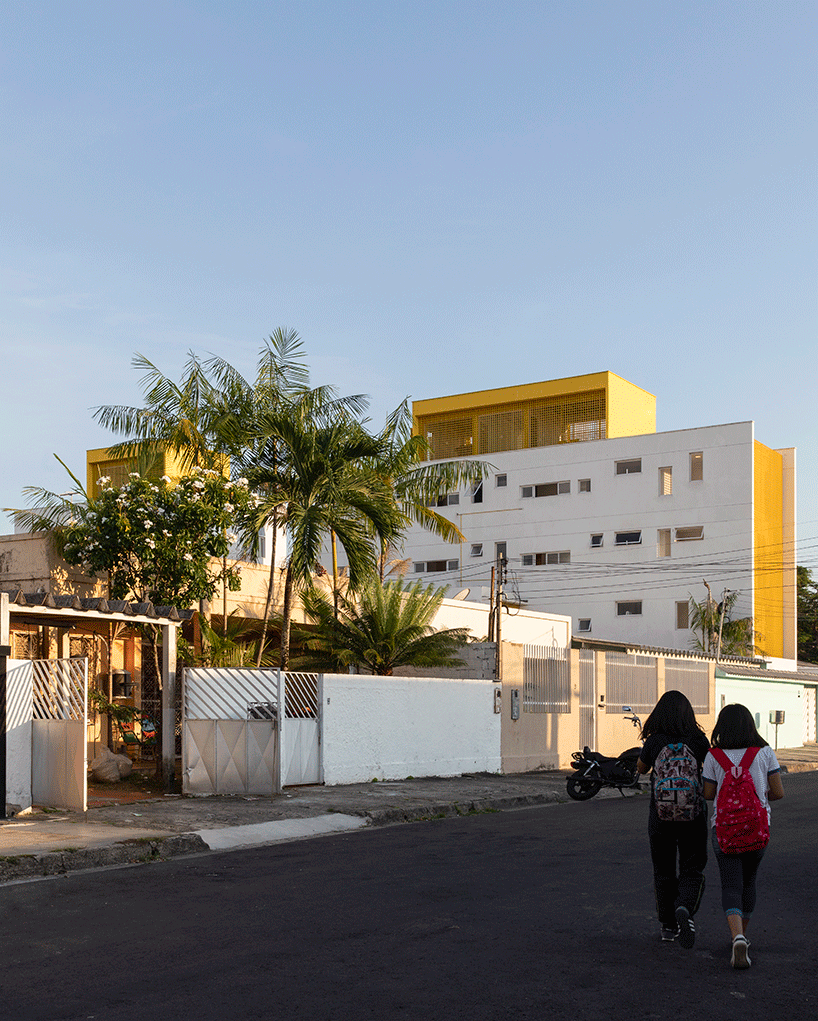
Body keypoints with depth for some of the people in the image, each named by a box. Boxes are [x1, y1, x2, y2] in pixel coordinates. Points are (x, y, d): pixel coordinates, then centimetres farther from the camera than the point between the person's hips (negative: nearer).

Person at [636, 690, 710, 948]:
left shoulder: (653, 742, -10)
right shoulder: (699, 740, -9)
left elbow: (641, 768, 9)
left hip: (660, 816, 0)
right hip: (693, 816, 0)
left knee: (663, 872, 15)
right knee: (692, 871, 8)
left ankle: (669, 926, 21)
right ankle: (685, 910, -19)